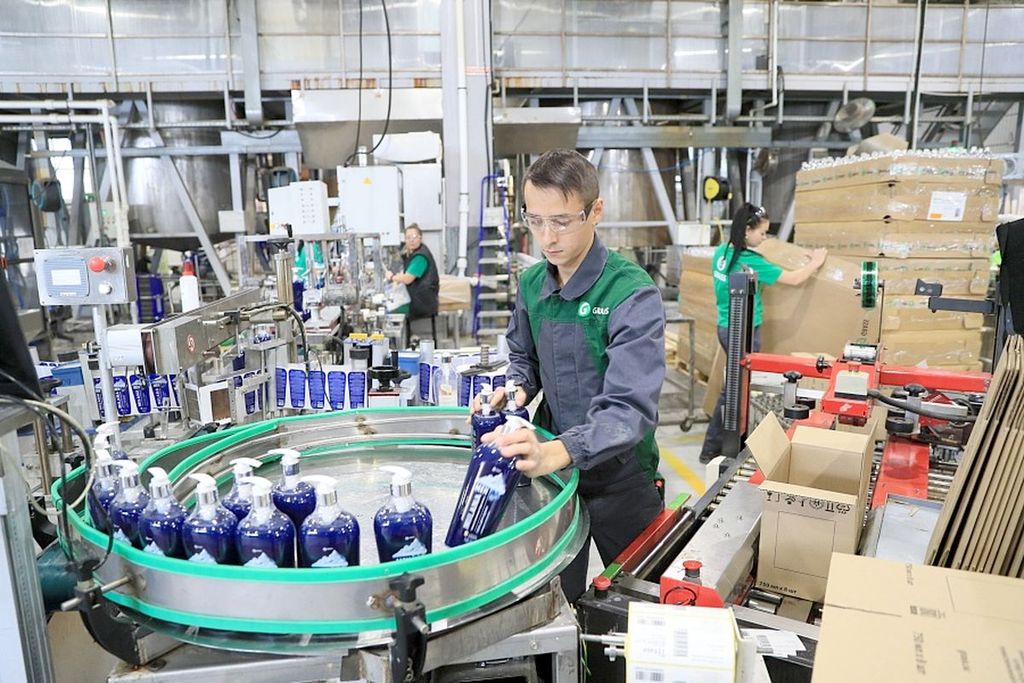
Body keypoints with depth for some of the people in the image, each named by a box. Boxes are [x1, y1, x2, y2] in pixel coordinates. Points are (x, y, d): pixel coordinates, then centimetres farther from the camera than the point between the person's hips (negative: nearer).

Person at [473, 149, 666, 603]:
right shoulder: (531, 283, -2)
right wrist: (516, 388, -9)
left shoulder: (633, 294, -22)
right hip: (552, 466, 5)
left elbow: (630, 409, -32)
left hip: (619, 476, -4)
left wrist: (558, 452, -49)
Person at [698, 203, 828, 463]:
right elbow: (795, 279, -14)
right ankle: (712, 448, 10)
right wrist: (816, 262, 4)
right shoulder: (750, 262, -21)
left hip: (726, 327, 9)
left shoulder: (721, 252, 2)